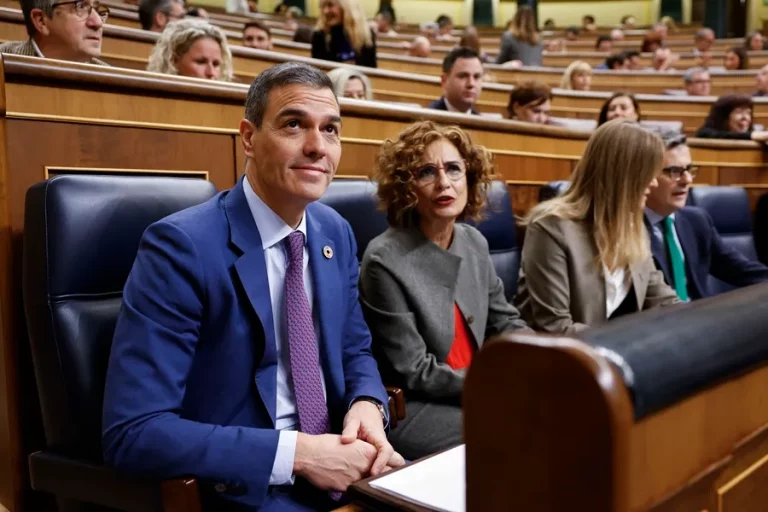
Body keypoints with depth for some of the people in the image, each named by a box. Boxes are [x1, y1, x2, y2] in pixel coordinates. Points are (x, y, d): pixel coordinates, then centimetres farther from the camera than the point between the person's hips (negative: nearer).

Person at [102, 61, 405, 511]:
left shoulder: (337, 233, 3)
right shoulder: (180, 246, -17)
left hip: (343, 467, 6)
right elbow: (133, 432, -21)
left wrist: (368, 406, -8)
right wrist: (296, 452, -23)